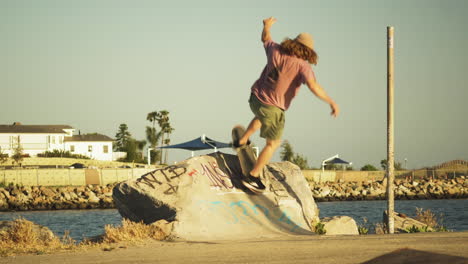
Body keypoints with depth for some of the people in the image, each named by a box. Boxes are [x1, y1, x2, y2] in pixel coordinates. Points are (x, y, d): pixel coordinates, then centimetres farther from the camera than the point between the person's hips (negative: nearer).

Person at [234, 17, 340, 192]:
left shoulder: (276, 51, -2)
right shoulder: (302, 65, -18)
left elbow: (265, 39, 20)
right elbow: (313, 86, -31)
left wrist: (266, 27, 41)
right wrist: (331, 102, -28)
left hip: (255, 98, 6)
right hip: (272, 107, -6)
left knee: (261, 117, 42)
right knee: (273, 143, 8)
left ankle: (242, 141, 50)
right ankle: (253, 177, 6)